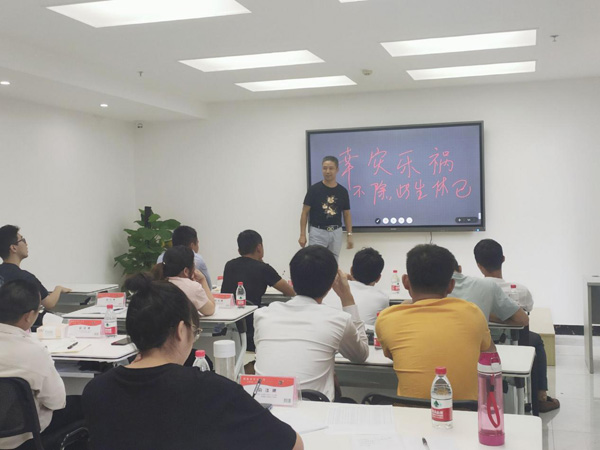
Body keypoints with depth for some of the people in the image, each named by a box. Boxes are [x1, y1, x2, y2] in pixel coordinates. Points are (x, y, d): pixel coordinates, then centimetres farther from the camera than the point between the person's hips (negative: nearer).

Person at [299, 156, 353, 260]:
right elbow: (305, 213, -3)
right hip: (318, 232, -3)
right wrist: (302, 234, -10)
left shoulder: (342, 191, 3)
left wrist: (349, 235, 1)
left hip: (336, 233, 4)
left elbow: (347, 214, 9)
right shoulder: (314, 189, -6)